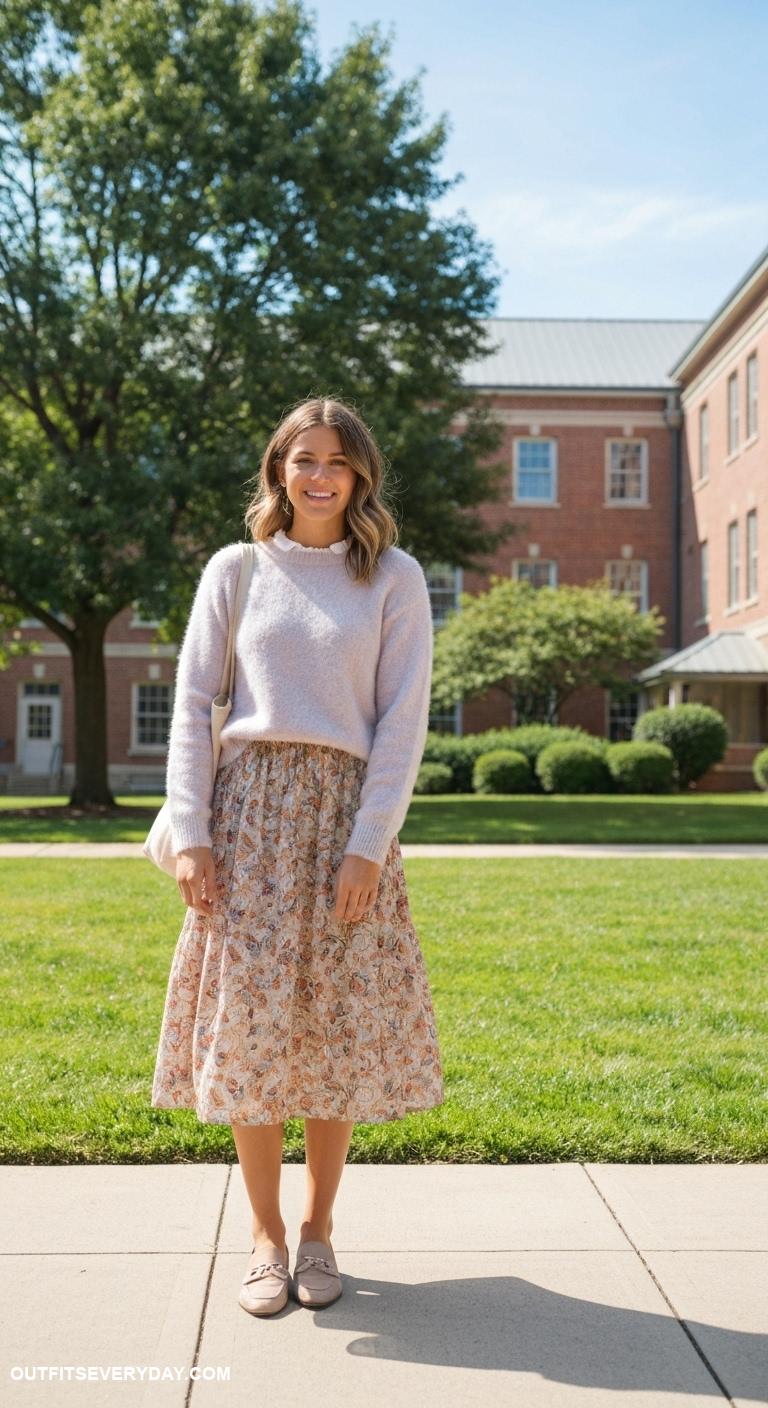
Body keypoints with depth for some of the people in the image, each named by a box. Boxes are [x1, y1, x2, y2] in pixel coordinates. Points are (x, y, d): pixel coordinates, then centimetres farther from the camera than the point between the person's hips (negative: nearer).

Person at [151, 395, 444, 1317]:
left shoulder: (395, 578, 4)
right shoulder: (234, 570, 7)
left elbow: (404, 720, -1)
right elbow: (192, 703, 4)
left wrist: (370, 845, -10)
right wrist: (189, 833, -5)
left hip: (345, 814, 0)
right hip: (248, 809, 1)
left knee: (339, 1028, 2)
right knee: (247, 1021, 1)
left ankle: (318, 1229, 19)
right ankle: (264, 1234, 16)